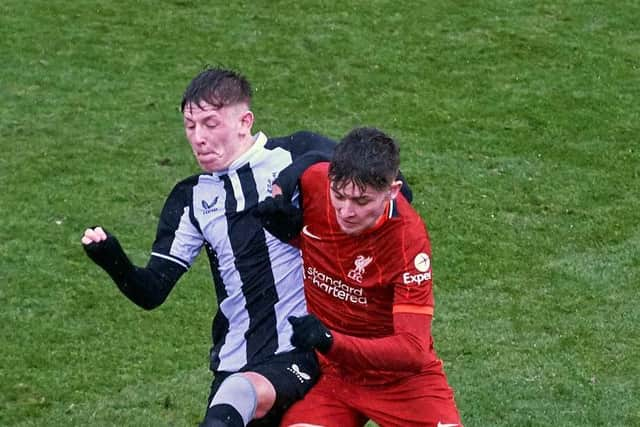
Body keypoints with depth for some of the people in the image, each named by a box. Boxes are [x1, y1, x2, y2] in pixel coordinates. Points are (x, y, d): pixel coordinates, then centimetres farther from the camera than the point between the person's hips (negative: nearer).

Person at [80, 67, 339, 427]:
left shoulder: (298, 156, -2)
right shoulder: (191, 198, 11)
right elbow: (151, 292, 7)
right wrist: (112, 259, -15)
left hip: (305, 348, -5)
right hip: (235, 364, 5)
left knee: (242, 392, -33)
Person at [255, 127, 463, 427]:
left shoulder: (409, 240, -24)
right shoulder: (311, 182, -15)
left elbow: (413, 350, -27)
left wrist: (330, 341, -39)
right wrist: (290, 231, -12)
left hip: (402, 378, -2)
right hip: (328, 372, 2)